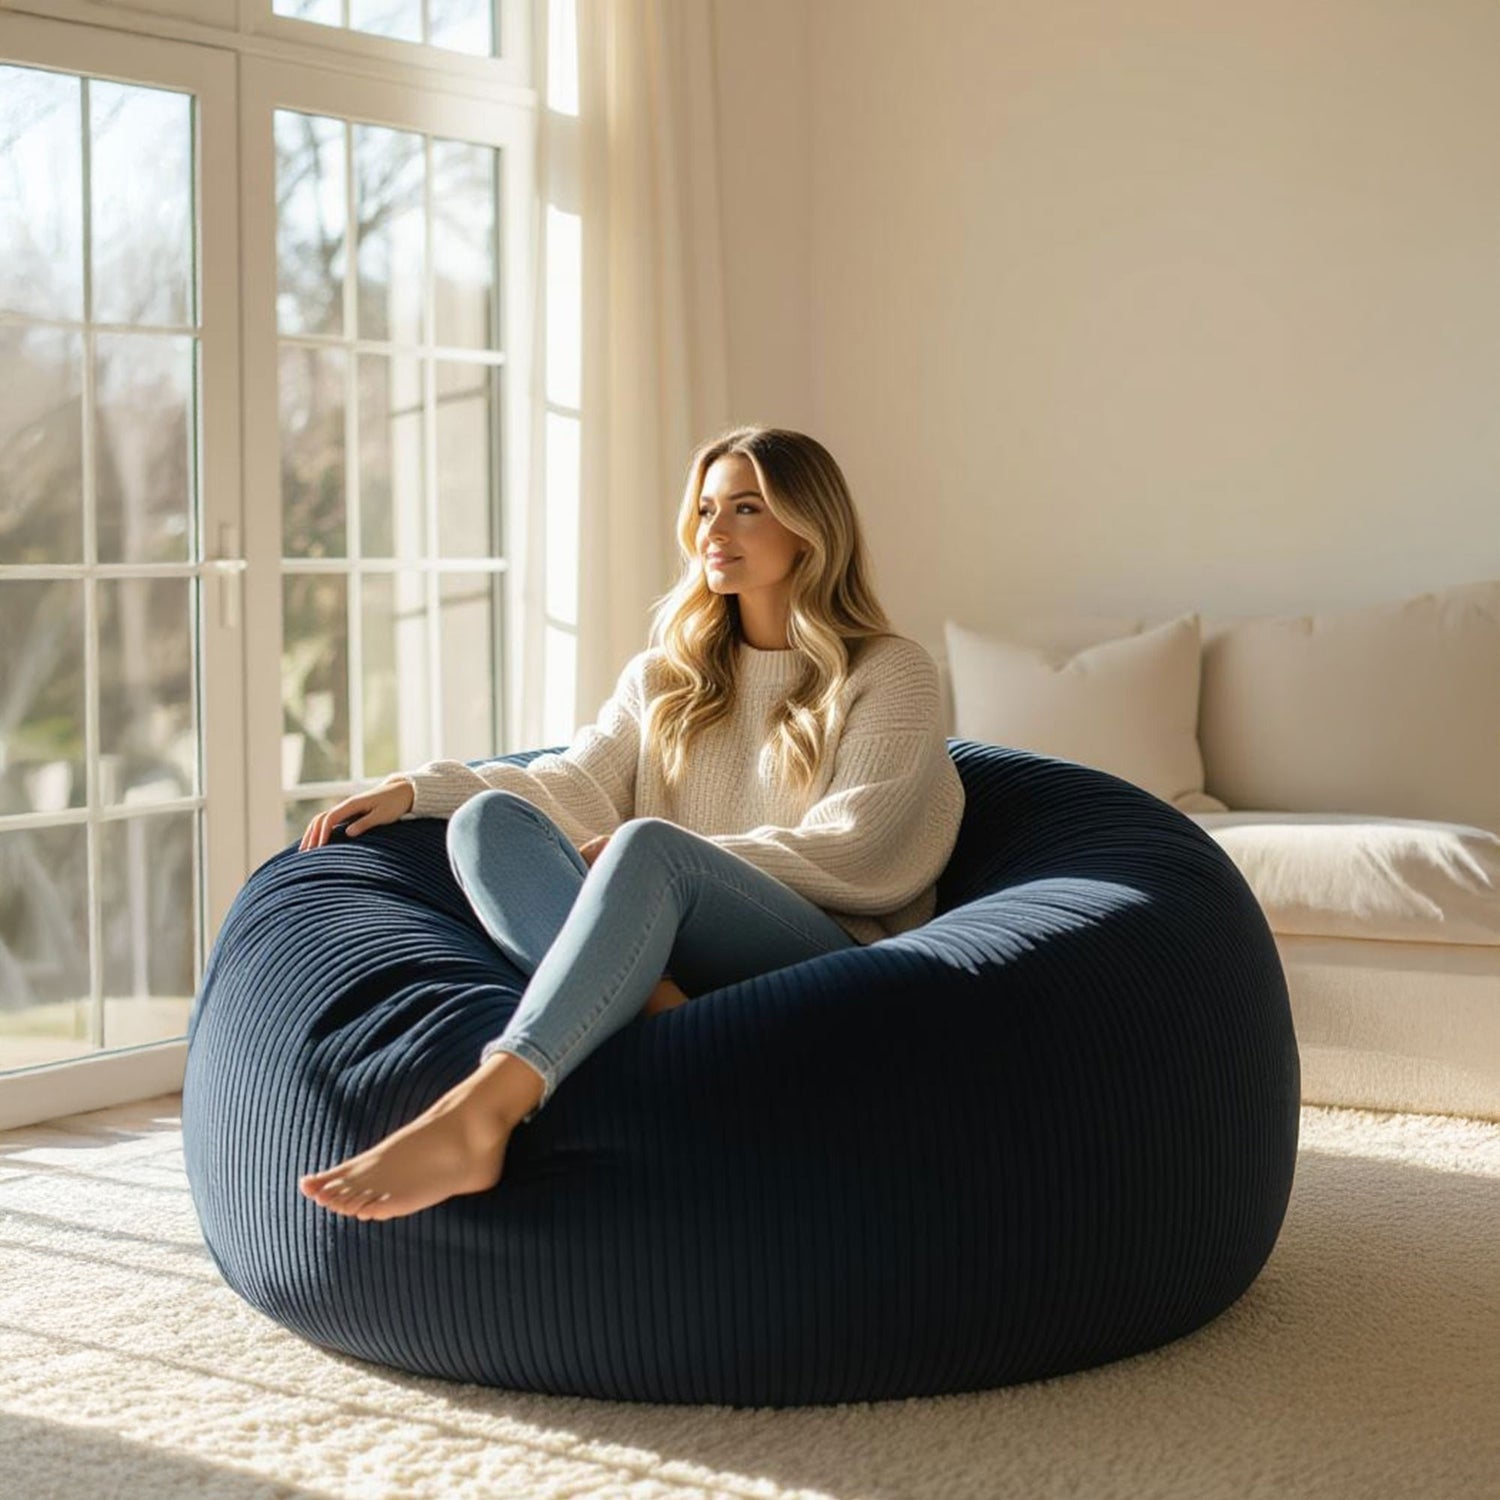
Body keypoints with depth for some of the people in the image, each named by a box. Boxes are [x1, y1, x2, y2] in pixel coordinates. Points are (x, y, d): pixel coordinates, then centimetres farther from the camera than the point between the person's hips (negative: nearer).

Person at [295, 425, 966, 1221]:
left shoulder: (890, 673, 10)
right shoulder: (666, 674, 27)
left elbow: (851, 855, -1)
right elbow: (578, 783, 13)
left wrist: (667, 855, -8)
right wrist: (418, 788, -1)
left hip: (828, 957, -4)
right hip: (674, 953, 5)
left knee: (650, 846, -35)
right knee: (489, 818, -20)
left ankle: (478, 1114, -54)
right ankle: (653, 1010, -46)